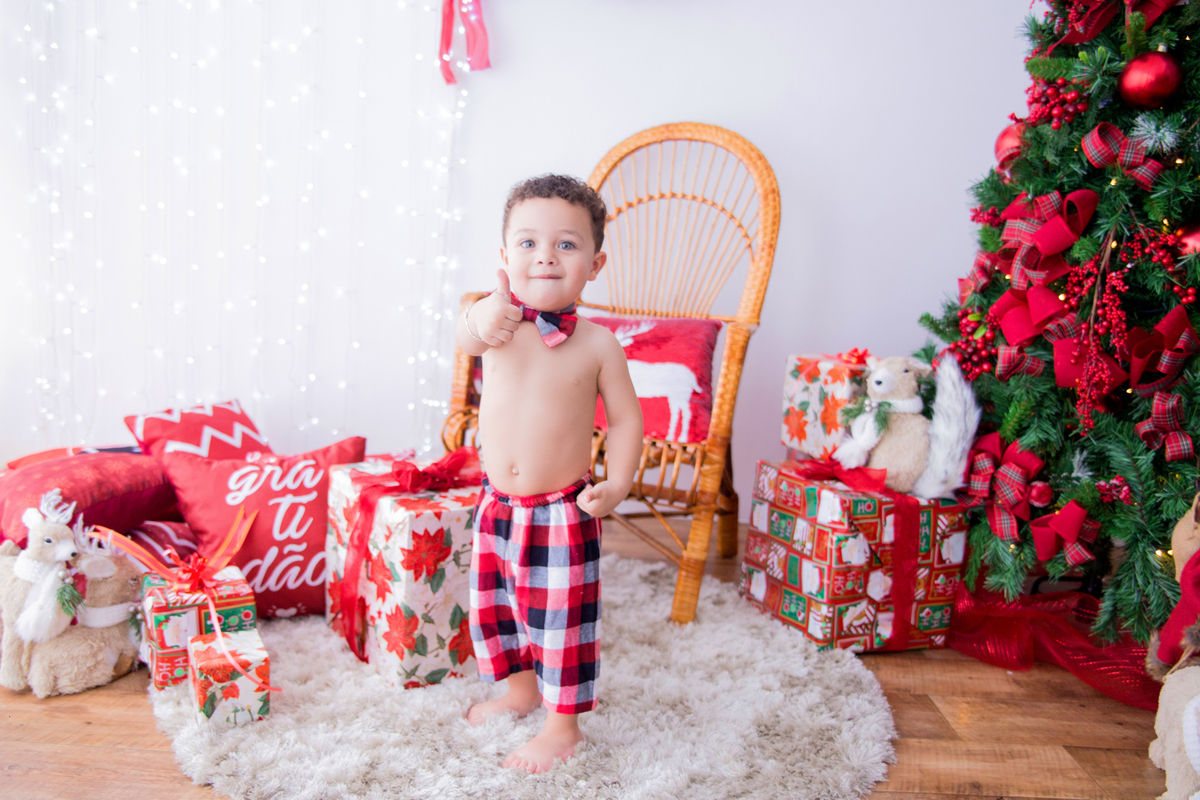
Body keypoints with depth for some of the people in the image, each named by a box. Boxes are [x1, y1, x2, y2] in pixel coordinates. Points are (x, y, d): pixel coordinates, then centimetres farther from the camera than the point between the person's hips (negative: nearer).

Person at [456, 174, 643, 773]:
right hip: (497, 503, 4)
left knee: (562, 617, 6)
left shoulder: (597, 343, -12)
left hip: (562, 510, -4)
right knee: (492, 603, 20)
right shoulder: (499, 321, -8)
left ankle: (564, 723, 28)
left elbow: (625, 417, -4)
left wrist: (617, 483, -18)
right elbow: (466, 338, -32)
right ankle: (520, 687, 45)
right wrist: (482, 322, -55)